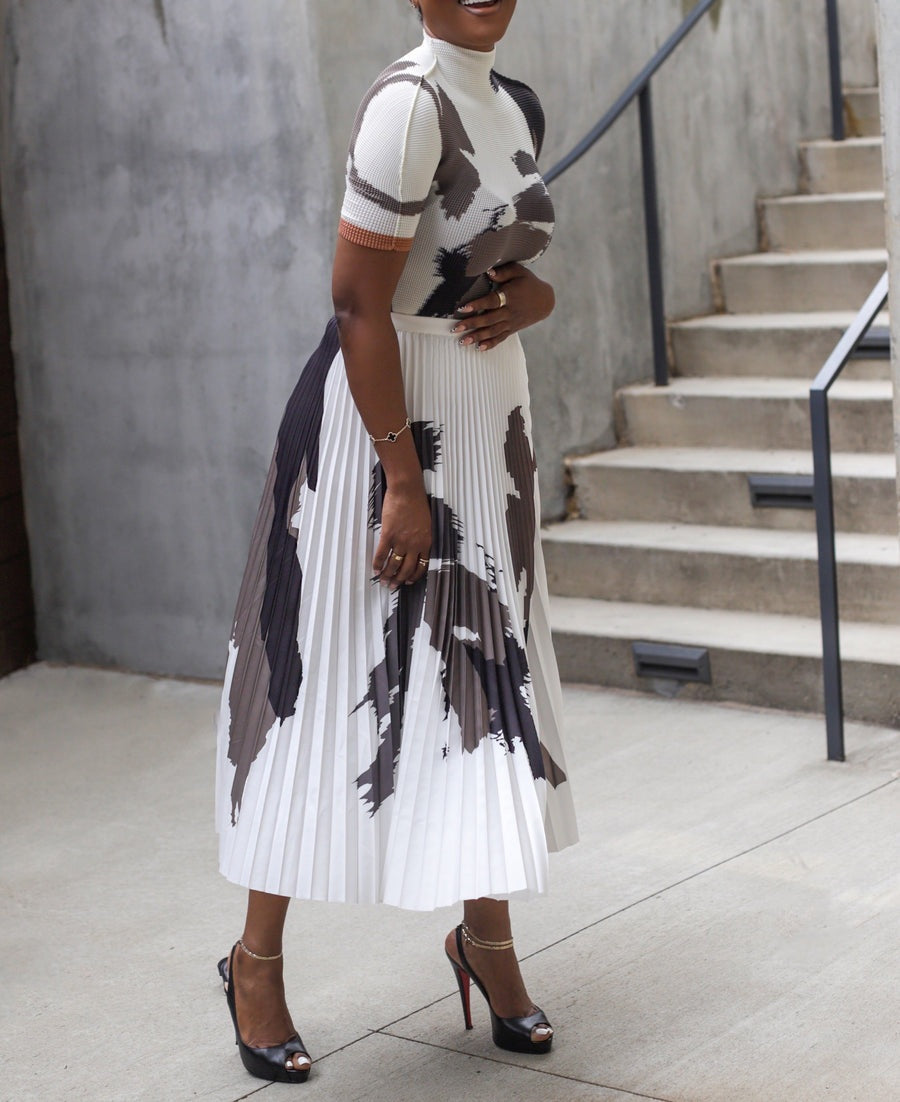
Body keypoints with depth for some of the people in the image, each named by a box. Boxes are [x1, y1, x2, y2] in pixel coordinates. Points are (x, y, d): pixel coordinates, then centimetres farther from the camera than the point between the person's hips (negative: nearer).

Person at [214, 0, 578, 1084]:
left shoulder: (517, 106, 9)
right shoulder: (410, 101, -18)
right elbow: (359, 305, -21)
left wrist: (527, 298, -3)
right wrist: (403, 481, -20)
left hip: (489, 405, 8)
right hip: (383, 411, -8)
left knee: (487, 667, 12)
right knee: (338, 677, 0)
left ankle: (486, 936, 27)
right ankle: (257, 955, 15)